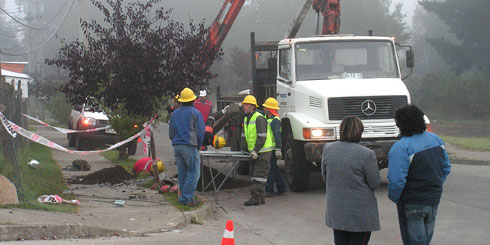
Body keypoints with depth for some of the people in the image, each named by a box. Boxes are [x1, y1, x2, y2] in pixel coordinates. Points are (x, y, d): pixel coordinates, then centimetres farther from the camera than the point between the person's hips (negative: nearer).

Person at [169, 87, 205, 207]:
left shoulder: (174, 113, 14)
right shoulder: (195, 113, -4)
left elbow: (171, 133, 18)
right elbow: (200, 132, -4)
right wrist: (198, 146, 9)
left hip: (177, 146, 7)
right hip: (190, 146, -6)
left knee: (182, 173, 12)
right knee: (194, 173, -4)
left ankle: (183, 198, 13)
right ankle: (186, 198, -12)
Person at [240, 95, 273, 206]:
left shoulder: (259, 118, -16)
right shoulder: (246, 119, 14)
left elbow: (262, 137, -21)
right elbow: (244, 135, 22)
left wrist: (256, 151, -24)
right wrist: (243, 150, 16)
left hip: (263, 151, -10)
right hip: (253, 152, 10)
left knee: (259, 176, -10)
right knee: (254, 175, 11)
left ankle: (256, 198, -13)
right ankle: (260, 198, 16)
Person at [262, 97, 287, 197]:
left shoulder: (275, 120, -15)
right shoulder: (268, 119, 15)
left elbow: (277, 135, -22)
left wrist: (278, 149, -26)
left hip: (273, 149, -10)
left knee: (270, 169, -7)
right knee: (274, 168, 15)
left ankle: (269, 190, -5)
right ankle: (281, 187, 23)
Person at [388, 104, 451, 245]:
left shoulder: (401, 148, -22)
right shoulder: (435, 139, 4)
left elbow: (396, 180, -27)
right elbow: (446, 168, 13)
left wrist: (394, 197, -10)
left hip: (412, 203, -7)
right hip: (434, 200, 7)